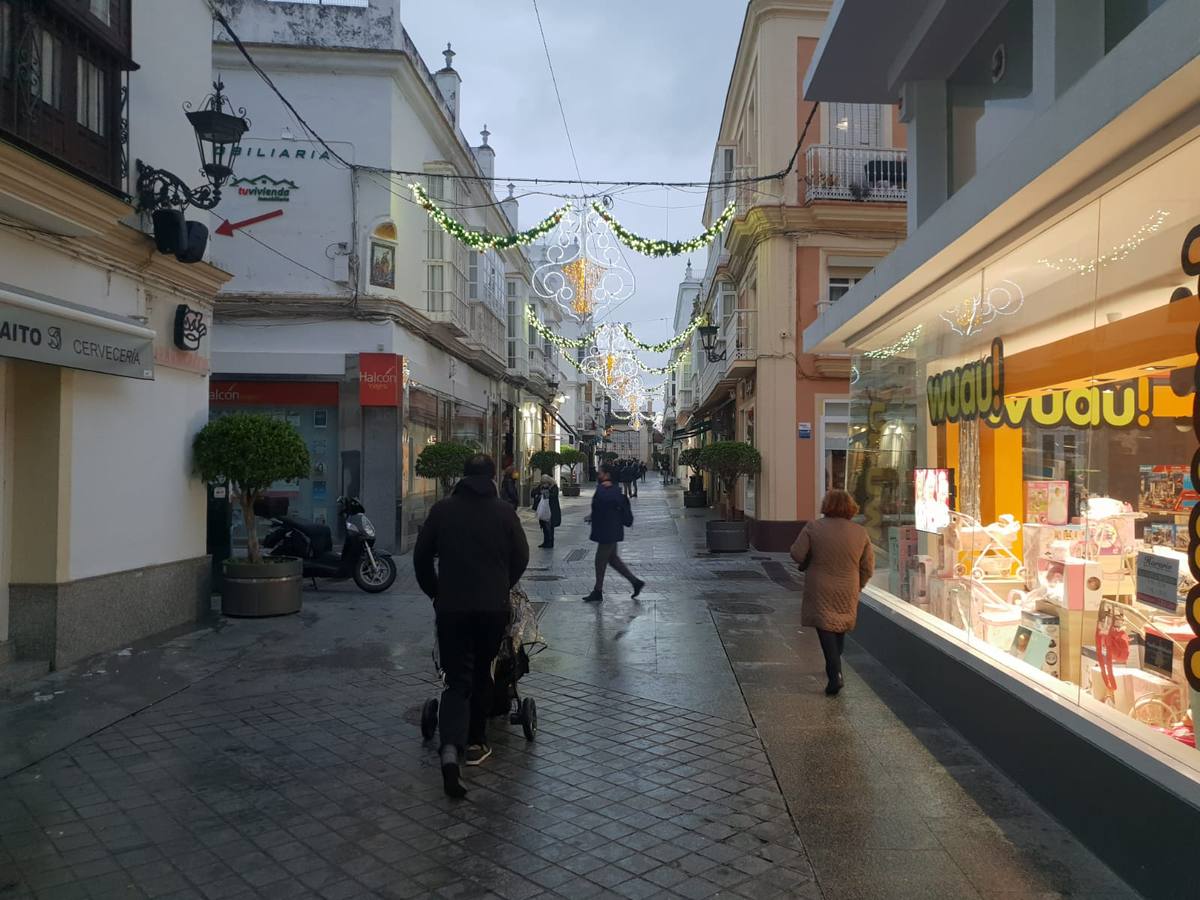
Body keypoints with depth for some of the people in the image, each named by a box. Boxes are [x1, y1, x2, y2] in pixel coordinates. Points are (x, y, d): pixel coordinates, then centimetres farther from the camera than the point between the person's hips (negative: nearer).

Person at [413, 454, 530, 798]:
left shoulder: (443, 509, 1)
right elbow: (521, 557, 3)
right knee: (482, 673, 18)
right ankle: (475, 743, 25)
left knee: (457, 679, 1)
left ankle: (451, 749, -19)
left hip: (451, 607, 0)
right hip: (494, 607, 0)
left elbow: (421, 556, 5)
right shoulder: (504, 511, -1)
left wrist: (435, 592, 18)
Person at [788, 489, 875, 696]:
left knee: (825, 628, 1)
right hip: (847, 592, 3)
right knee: (840, 629, 22)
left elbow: (797, 554, -11)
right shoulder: (861, 532, -3)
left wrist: (809, 564, 11)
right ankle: (834, 669, 36)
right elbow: (868, 568, 1)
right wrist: (857, 587, 16)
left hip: (820, 592, -3)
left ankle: (835, 674, -13)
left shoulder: (813, 528, -11)